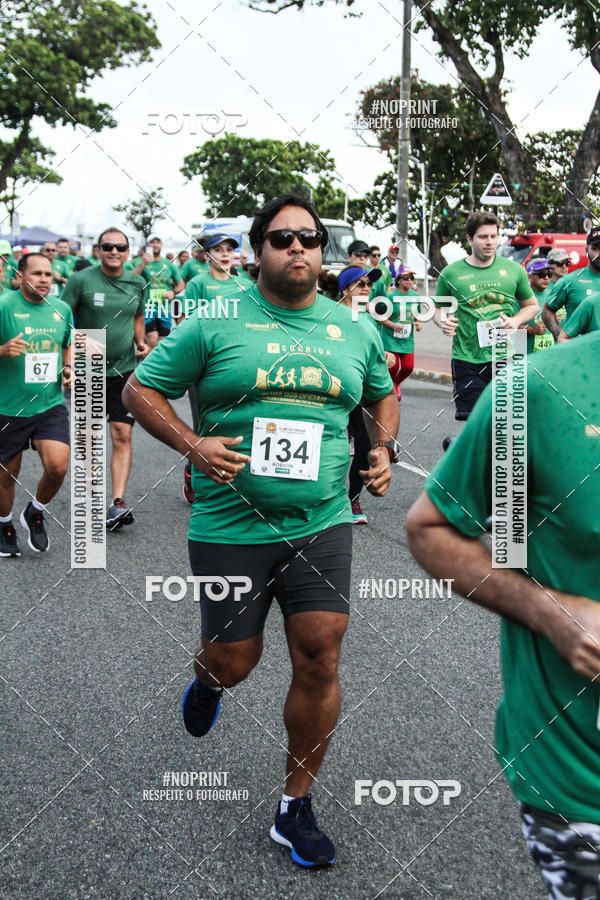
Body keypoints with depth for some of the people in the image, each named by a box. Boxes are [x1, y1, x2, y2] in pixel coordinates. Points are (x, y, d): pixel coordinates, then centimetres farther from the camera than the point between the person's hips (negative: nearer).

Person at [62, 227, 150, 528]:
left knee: (122, 435, -8)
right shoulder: (81, 280, -7)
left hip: (124, 369, 2)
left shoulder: (137, 283, 4)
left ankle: (118, 502, -11)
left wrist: (141, 342, 4)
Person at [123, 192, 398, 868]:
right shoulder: (216, 323, -4)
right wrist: (191, 444, -14)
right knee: (233, 662, 8)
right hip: (231, 527, -2)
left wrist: (381, 450, 7)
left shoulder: (356, 329, 7)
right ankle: (207, 680, 50)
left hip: (321, 522, 3)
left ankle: (295, 808, 19)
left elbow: (382, 395, 25)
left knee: (319, 661, -1)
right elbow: (140, 389, 1)